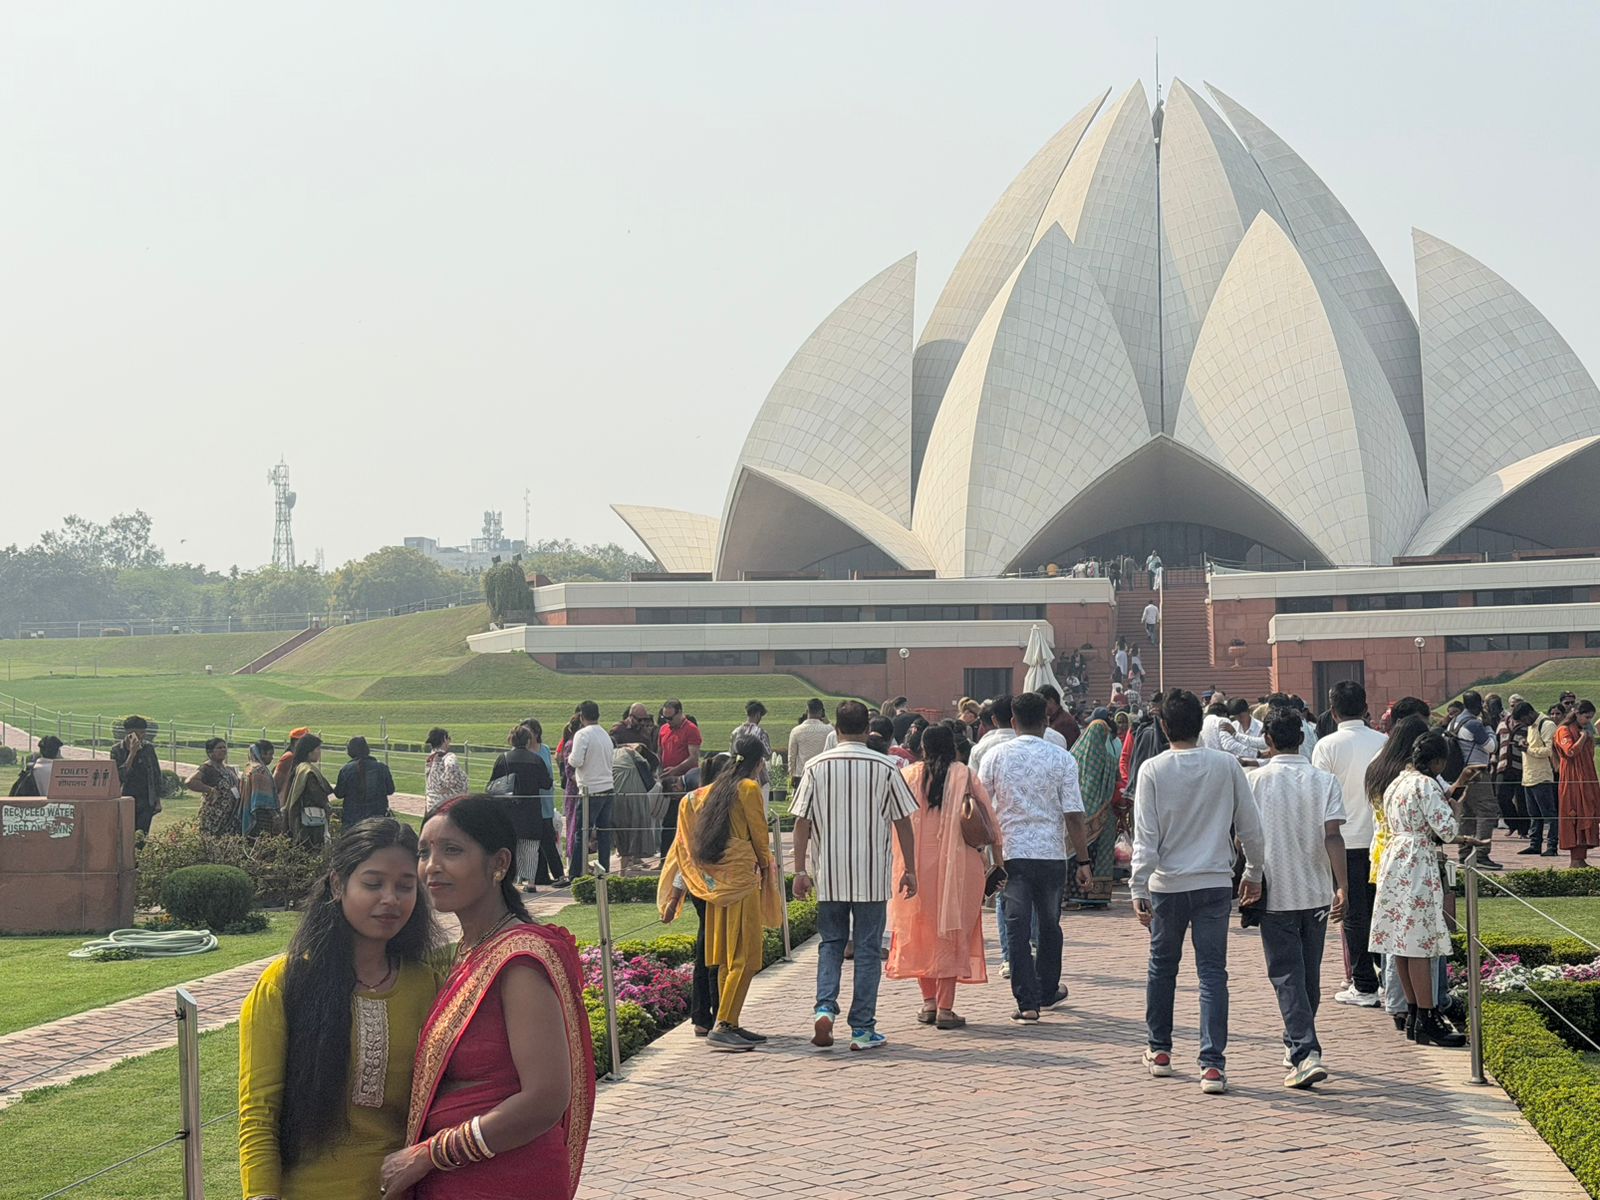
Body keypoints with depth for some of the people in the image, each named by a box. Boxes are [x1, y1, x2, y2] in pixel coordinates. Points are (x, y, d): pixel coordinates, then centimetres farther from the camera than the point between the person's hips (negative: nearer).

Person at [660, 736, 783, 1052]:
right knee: (745, 956, -7)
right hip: (740, 877, -8)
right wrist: (766, 865, 14)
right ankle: (722, 1027, -13)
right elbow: (759, 834, -7)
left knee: (725, 957, 12)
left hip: (716, 880, 8)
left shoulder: (717, 788, 14)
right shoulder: (749, 788, -9)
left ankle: (730, 1024, 16)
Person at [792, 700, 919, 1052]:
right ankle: (863, 1029, 6)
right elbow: (903, 822, 0)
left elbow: (802, 822, 0)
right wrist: (909, 870, 7)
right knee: (868, 948, 6)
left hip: (830, 876, 1)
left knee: (830, 944, 15)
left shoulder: (817, 766, 0)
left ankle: (825, 1007, -6)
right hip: (872, 875, -1)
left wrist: (800, 871, 6)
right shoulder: (885, 768, -3)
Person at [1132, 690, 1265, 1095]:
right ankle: (1213, 1065, -8)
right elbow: (1250, 825, 5)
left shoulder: (1153, 769, -6)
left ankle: (1159, 1050, 28)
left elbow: (1146, 835, -8)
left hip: (1167, 883, 0)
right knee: (1212, 972, 1)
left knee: (1162, 965, 17)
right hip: (1216, 883, 0)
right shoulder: (1226, 765, -1)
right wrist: (1254, 872, 18)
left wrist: (1139, 887, -4)